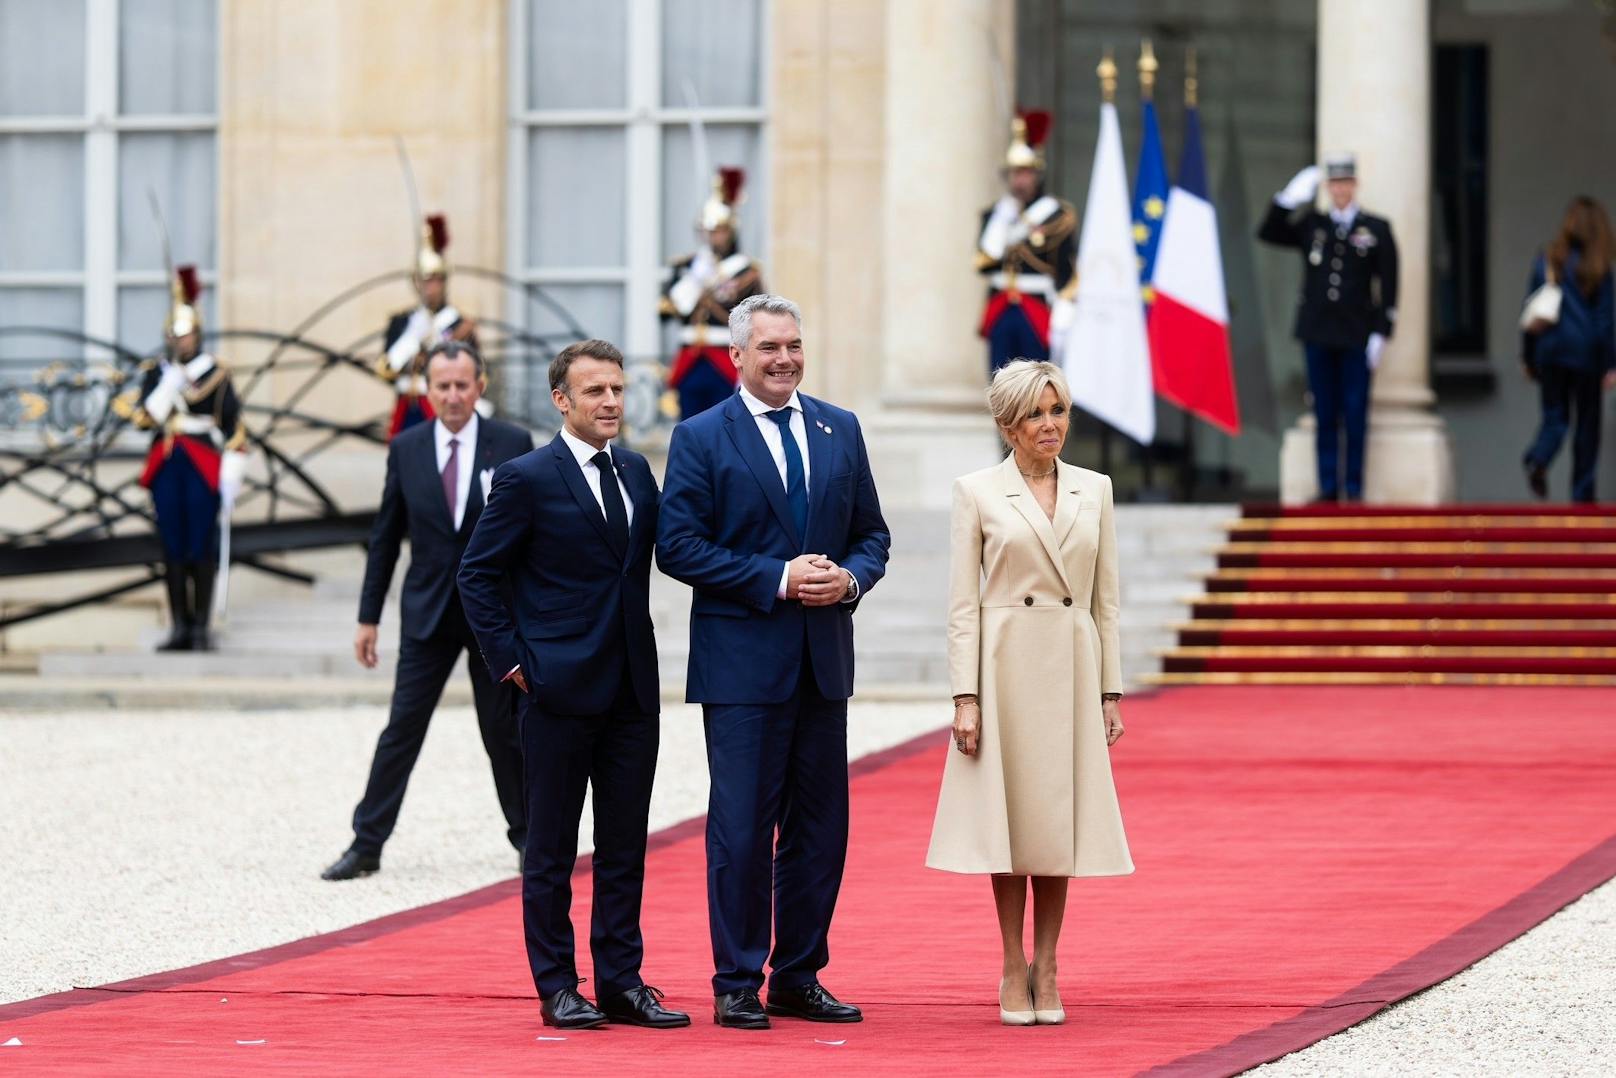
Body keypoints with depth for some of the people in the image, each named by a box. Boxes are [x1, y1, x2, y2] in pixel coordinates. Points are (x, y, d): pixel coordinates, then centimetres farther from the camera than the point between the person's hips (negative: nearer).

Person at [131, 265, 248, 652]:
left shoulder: (216, 374, -1)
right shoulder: (156, 373, 10)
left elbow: (234, 428, -1)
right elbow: (143, 418, 0)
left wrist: (232, 477, -5)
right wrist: (167, 387, -15)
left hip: (203, 469, -3)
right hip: (166, 468, 3)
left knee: (202, 548, -2)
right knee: (172, 548, 5)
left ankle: (201, 627, 2)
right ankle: (180, 627, 10)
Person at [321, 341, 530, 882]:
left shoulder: (512, 445, -3)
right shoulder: (406, 449, 1)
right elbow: (385, 538, 6)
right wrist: (368, 617, 5)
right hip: (428, 612, 1)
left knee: (505, 730, 8)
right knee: (401, 729, -1)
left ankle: (528, 838, 23)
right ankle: (367, 843, 3)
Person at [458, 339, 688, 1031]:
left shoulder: (637, 472, 10)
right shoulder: (527, 479, -7)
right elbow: (478, 574, -4)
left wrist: (639, 647, 8)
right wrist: (511, 660, -8)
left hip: (632, 689, 5)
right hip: (558, 689, -5)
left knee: (626, 845, 8)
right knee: (552, 849, 3)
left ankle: (621, 981, 14)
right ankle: (557, 987, 8)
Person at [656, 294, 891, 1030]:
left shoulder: (840, 430, 12)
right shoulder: (701, 438, -2)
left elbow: (872, 533, 14)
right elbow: (679, 547, -9)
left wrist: (852, 577, -8)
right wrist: (777, 579, -16)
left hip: (824, 662, 5)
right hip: (742, 662, -5)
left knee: (819, 828, 8)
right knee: (741, 826, -3)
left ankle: (799, 979, 17)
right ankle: (737, 986, 4)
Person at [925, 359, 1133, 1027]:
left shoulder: (1094, 490, 8)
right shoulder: (977, 492, -1)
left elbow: (1105, 599, 10)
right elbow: (962, 604, -3)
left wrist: (1111, 690, 6)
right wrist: (965, 697, -9)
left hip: (1073, 669, 3)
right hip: (1005, 665, -2)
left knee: (1059, 820, 5)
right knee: (1010, 816, 2)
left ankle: (1046, 971, 13)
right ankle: (1014, 972, 11)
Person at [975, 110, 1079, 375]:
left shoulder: (1059, 215, -1)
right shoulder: (996, 213, 12)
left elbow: (1068, 274, -4)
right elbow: (984, 263, -3)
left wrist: (1061, 322, -11)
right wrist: (1004, 215, -5)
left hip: (1038, 315, -4)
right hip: (1001, 314, 4)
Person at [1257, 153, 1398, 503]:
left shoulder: (1377, 229, 2)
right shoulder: (1311, 226, 9)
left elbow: (1388, 286, 0)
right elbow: (1267, 233, 8)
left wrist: (1381, 333, -7)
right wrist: (1291, 198, -4)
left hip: (1356, 337, -2)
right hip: (1318, 334, 2)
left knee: (1355, 415, 0)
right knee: (1325, 415, 5)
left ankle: (1354, 487, 5)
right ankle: (1328, 487, 8)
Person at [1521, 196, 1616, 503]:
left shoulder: (1546, 260, 1)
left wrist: (1527, 357, 13)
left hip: (1550, 350, 2)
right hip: (1585, 351, -2)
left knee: (1555, 416, 11)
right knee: (1587, 423, 9)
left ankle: (1538, 459, -20)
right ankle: (1582, 493, 9)